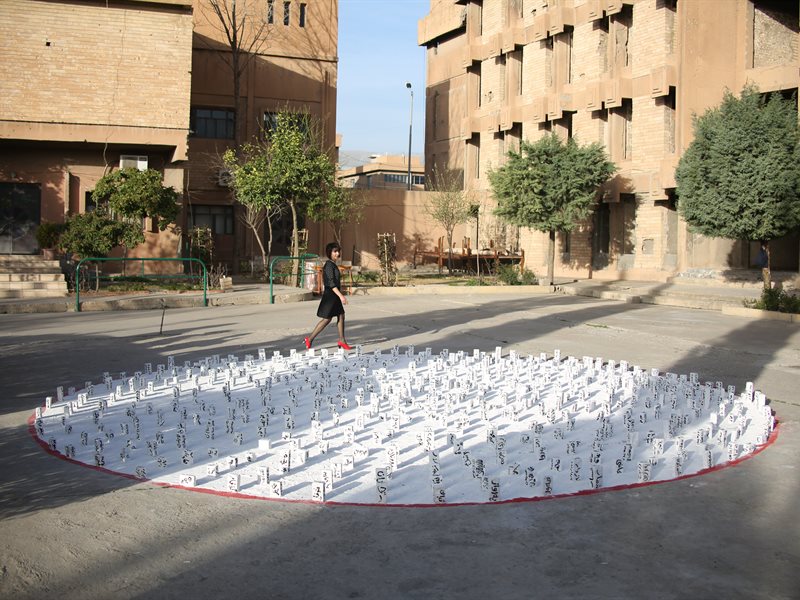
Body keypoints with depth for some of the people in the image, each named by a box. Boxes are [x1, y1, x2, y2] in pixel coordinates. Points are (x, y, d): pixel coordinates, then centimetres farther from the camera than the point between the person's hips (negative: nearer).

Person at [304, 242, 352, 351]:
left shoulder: (333, 264, 13)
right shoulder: (329, 265, -17)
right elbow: (331, 283, -23)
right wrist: (341, 296, -28)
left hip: (335, 295, 10)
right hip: (330, 295, -10)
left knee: (341, 316, 9)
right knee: (327, 319, -5)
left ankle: (342, 341, 14)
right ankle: (309, 339, 1)